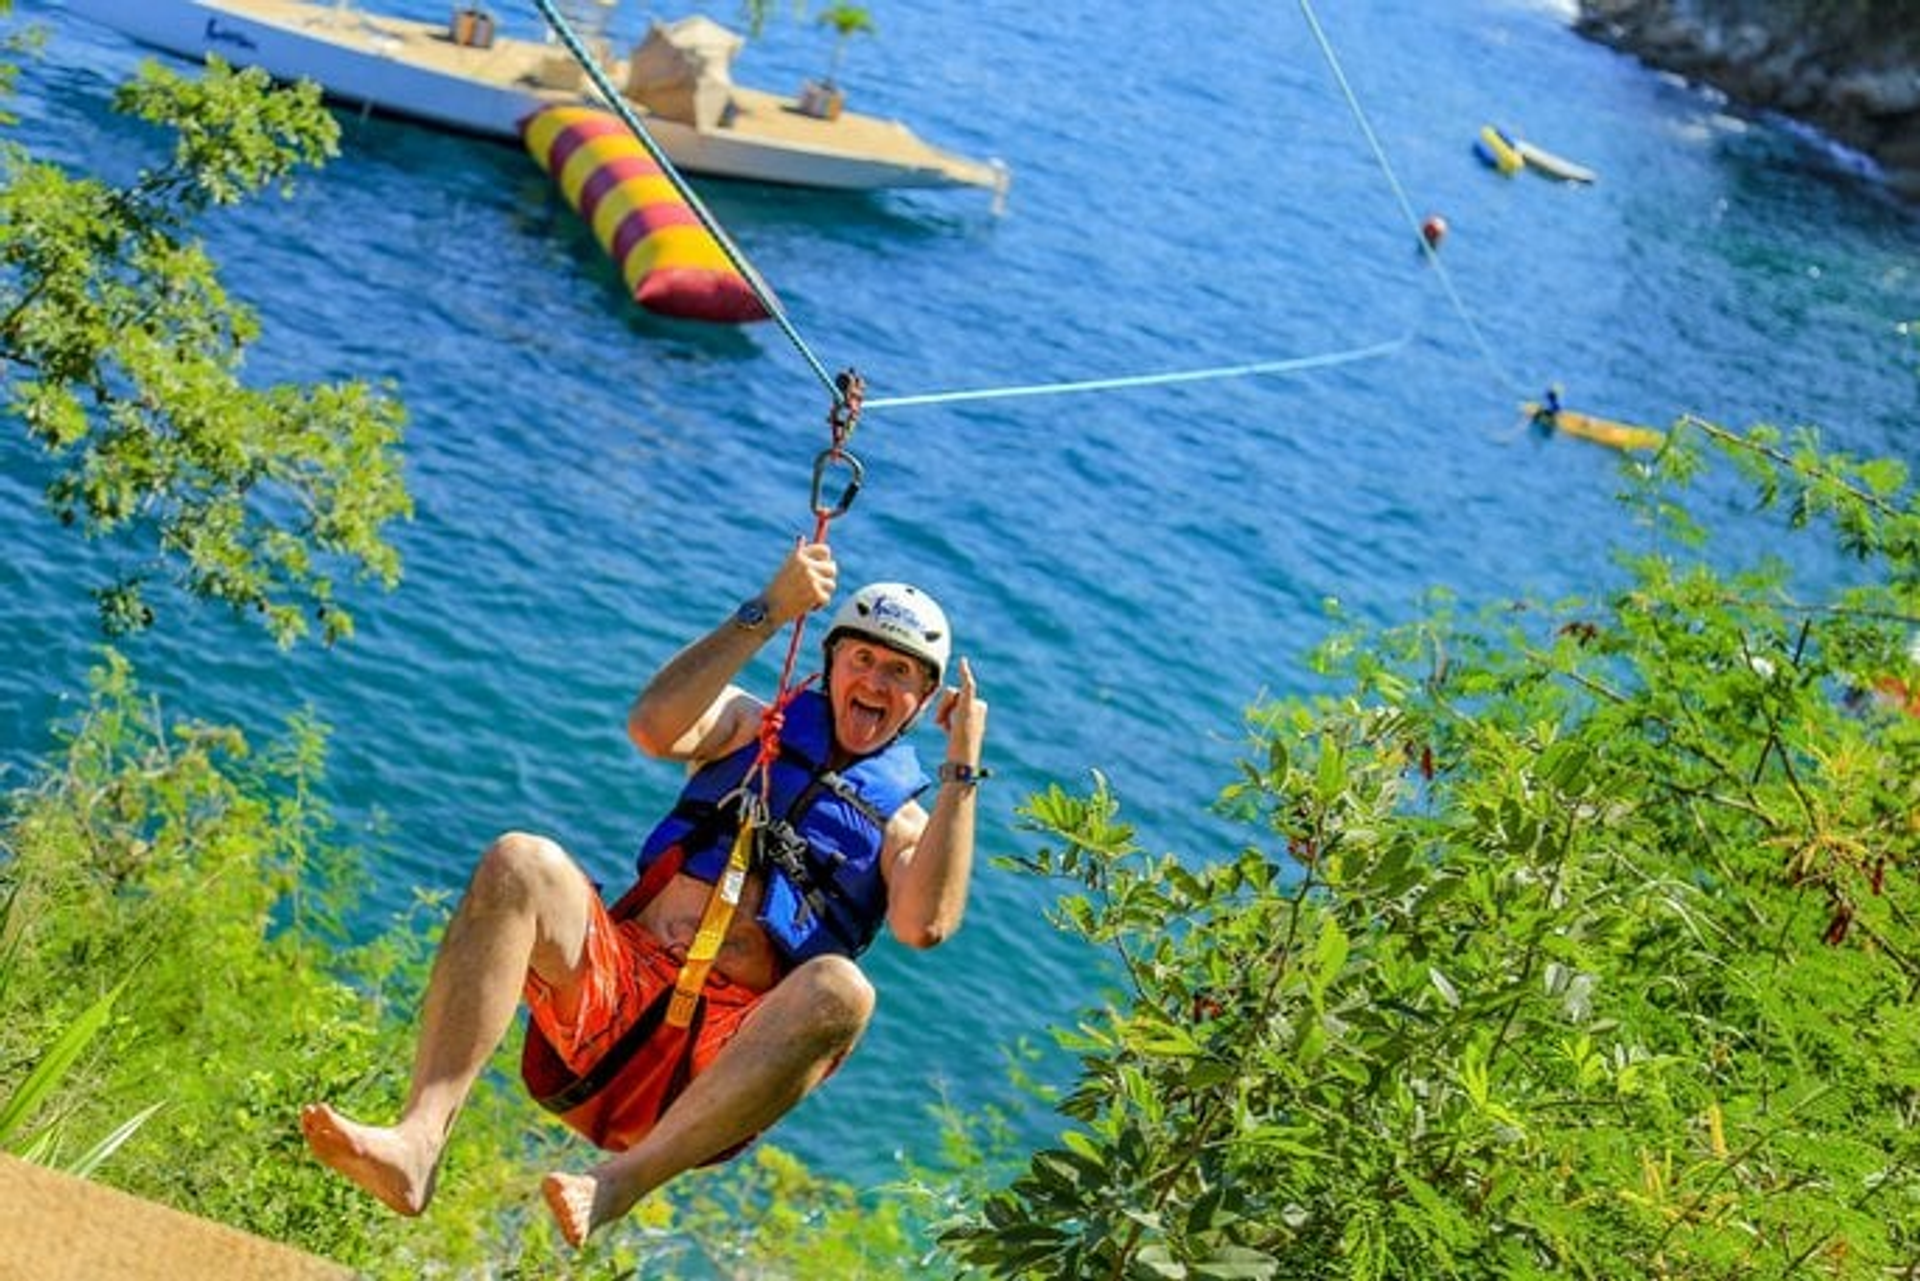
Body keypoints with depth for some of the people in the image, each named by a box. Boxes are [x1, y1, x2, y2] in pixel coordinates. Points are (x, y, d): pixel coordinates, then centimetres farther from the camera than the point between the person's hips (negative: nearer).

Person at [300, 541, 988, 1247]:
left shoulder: (904, 823, 17)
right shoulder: (751, 727, 22)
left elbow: (925, 925, -7)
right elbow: (652, 727, -2)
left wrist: (961, 772, -7)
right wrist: (765, 613, -5)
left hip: (723, 1049, -2)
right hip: (611, 985, 2)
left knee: (839, 990, -34)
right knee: (520, 861, -25)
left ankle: (615, 1186, -49)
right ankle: (417, 1142, -39)